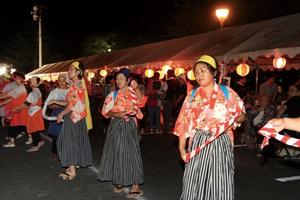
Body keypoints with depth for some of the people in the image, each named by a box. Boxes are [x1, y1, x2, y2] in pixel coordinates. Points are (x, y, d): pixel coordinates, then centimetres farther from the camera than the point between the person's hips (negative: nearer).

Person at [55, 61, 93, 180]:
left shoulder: (78, 85, -16)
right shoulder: (75, 85, 13)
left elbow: (74, 105, -20)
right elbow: (69, 103, 13)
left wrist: (61, 114, -12)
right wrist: (56, 102, 13)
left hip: (75, 118, -9)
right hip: (73, 118, 9)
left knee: (70, 142, -2)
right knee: (72, 142, 14)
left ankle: (72, 171, 5)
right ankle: (71, 167, 24)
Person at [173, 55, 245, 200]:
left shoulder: (227, 92, 2)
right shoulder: (192, 95, 7)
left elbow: (241, 116, 4)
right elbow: (184, 123, 6)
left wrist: (231, 117, -18)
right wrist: (182, 148, 0)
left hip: (221, 143, -1)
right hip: (198, 144, 2)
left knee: (220, 185, 3)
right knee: (194, 185, 4)